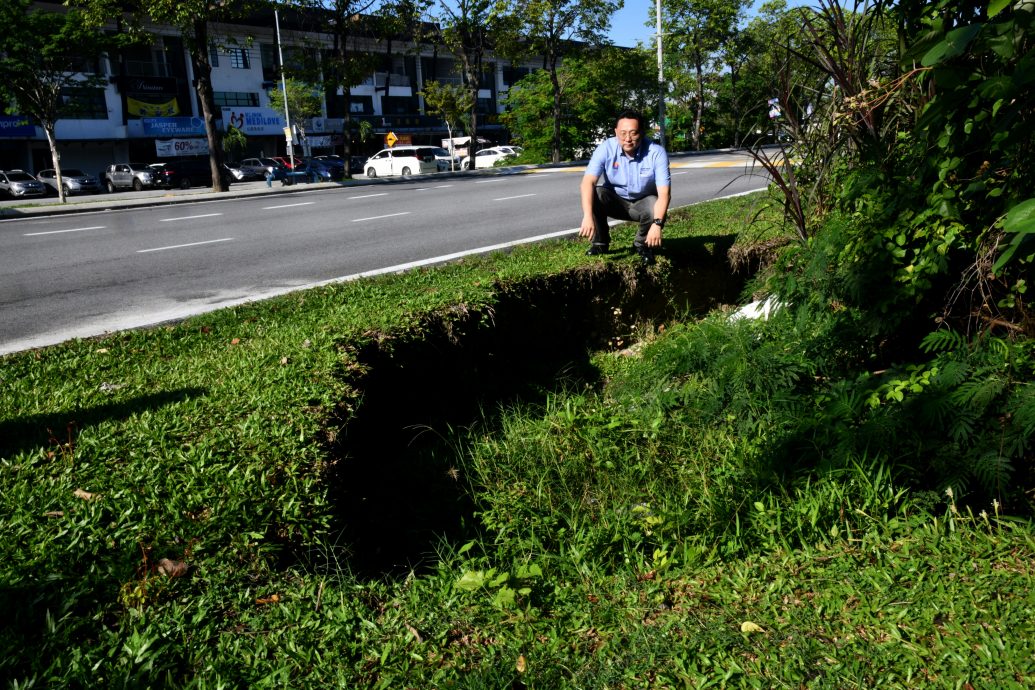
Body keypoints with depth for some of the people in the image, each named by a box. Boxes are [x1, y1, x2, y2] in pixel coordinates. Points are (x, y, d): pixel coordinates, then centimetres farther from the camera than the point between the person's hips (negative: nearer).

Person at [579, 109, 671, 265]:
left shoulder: (656, 152, -24)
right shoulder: (606, 148, -22)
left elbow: (664, 193, -29)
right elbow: (588, 182, -33)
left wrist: (657, 224, -46)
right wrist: (588, 216, -49)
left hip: (644, 203, -1)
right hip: (615, 201, 1)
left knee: (655, 211, -34)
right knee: (590, 192, -28)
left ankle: (643, 245, -1)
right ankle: (599, 244, -9)